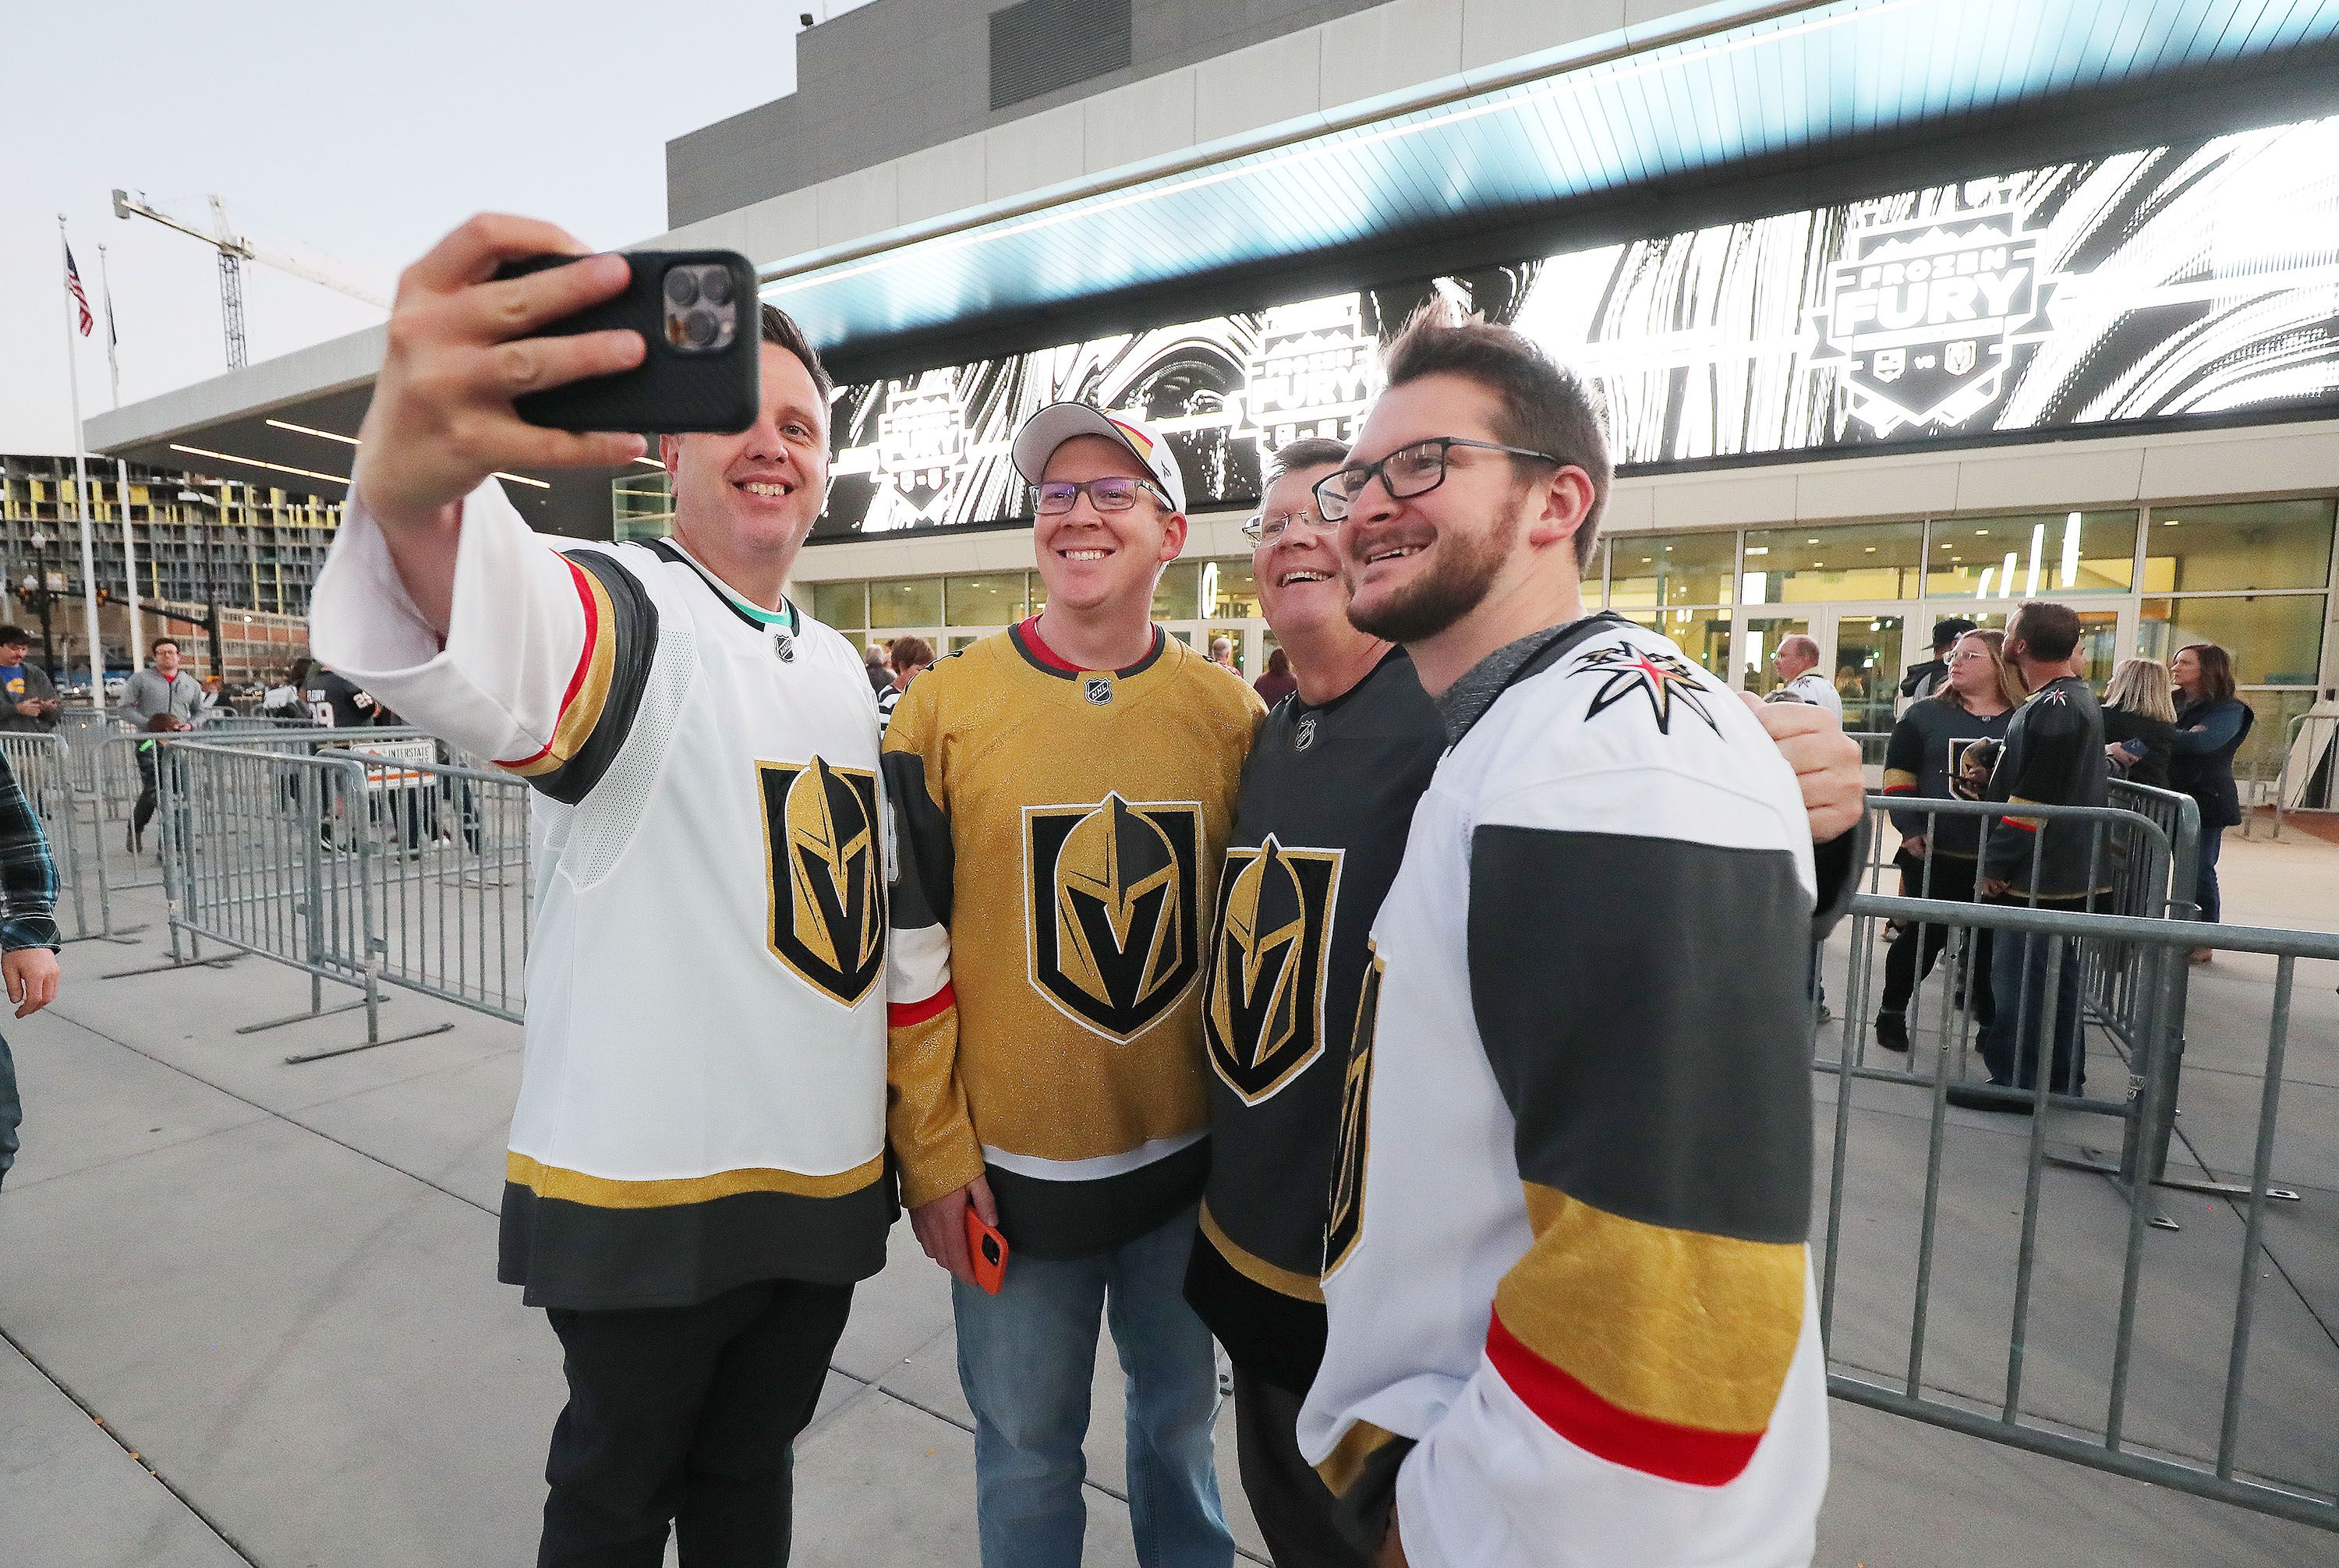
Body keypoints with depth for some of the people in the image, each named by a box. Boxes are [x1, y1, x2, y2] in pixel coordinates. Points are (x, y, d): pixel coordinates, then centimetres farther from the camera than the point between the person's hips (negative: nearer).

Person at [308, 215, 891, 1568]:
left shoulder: (842, 667, 8)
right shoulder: (627, 616, -12)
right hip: (647, 1191, -5)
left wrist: (905, 1142, 14)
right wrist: (412, 490, -60)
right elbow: (488, 668, -38)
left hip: (826, 1183, 6)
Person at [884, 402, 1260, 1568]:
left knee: (1181, 1407, 24)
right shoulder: (945, 706, -8)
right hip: (1010, 1165, -2)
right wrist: (934, 1153, -6)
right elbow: (905, 948, -6)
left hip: (1189, 1156, 2)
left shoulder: (1230, 715, -3)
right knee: (1026, 1440, 18)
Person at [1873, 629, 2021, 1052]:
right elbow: (1898, 776, 0)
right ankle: (1891, 1011, 22)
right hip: (1932, 853, -1)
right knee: (1923, 935, 6)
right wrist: (1910, 830, -11)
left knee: (1991, 942, 11)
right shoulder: (1925, 714, 1)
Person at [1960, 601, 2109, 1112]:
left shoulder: (2052, 711, -19)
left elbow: (2032, 801, -23)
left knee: (2019, 979, -3)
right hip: (2069, 871, 10)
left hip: (2040, 876, -10)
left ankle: (2016, 1084, 5)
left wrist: (1996, 864, -18)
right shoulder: (2077, 698, 14)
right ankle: (2062, 1080, 28)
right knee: (2056, 978, 18)